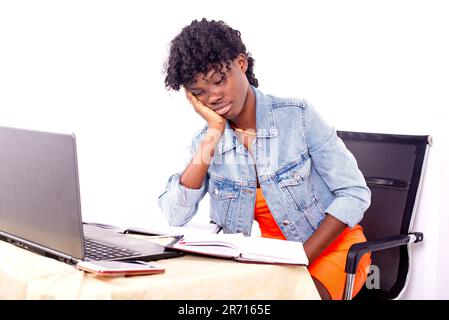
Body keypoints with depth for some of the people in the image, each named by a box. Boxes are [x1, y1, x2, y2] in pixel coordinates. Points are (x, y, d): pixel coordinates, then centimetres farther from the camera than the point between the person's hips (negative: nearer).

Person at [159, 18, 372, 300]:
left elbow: (355, 193, -12)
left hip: (332, 243, -3)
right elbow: (174, 217, -16)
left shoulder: (297, 116, -12)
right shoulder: (208, 142, -2)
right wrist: (213, 134, -17)